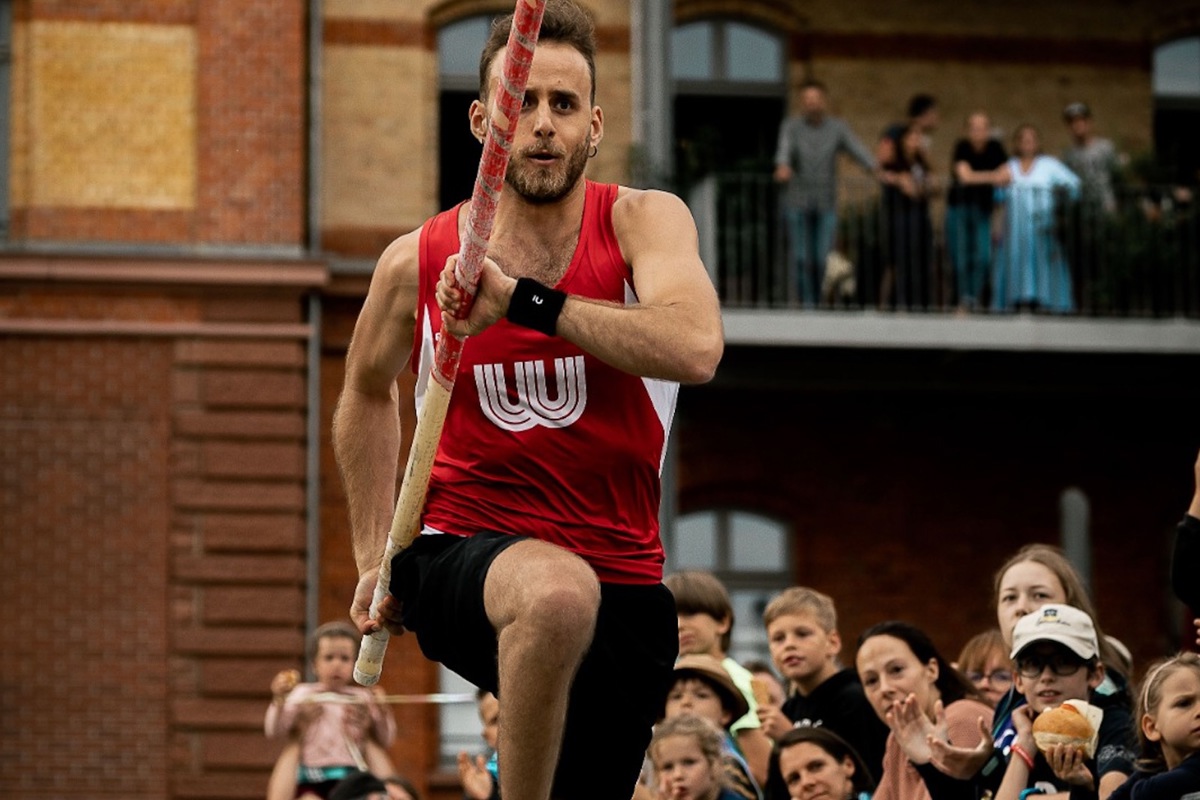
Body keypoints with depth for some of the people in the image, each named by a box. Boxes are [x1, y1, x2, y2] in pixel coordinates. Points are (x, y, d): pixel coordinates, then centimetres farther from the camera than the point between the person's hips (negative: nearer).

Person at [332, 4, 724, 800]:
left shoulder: (644, 221, -3)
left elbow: (696, 347, -25)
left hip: (622, 587, 2)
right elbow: (367, 392, 22)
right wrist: (375, 556, 20)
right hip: (462, 550, -2)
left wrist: (523, 299, -29)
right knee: (556, 591, -37)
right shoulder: (415, 263, 1)